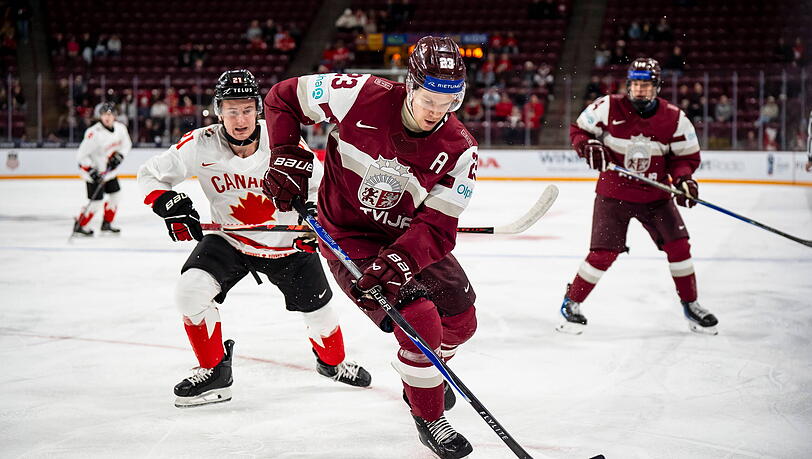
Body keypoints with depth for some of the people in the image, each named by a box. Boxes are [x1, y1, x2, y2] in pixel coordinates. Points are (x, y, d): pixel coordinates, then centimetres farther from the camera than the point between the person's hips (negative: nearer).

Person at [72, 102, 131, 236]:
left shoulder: (120, 128, -7)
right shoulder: (95, 133, -28)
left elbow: (126, 144, 11)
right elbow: (81, 155, -25)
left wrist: (119, 156, -8)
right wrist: (91, 171, -28)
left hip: (109, 170, 8)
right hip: (93, 170, -8)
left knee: (116, 195, 12)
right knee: (96, 202, -9)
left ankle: (106, 225, 28)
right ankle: (79, 226, 6)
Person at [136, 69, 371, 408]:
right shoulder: (201, 145, -19)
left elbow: (316, 184, -4)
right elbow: (150, 174, -7)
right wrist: (170, 206, -24)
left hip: (286, 241, 0)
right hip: (228, 239, 0)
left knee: (317, 308, 6)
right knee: (190, 290, -22)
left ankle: (332, 362, 40)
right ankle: (214, 371, -3)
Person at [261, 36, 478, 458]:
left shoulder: (459, 149, -17)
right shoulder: (362, 97, -24)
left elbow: (437, 227, -22)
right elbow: (283, 98, -10)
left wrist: (399, 261, -38)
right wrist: (287, 157, -18)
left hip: (408, 237, 5)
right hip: (350, 238, -5)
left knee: (460, 320, 14)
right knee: (421, 324, -19)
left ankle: (425, 376, 47)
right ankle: (429, 419, 5)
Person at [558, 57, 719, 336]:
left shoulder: (674, 118, -6)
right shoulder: (608, 108, -11)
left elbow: (686, 155, 3)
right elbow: (579, 130, 2)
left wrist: (683, 178, -16)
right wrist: (588, 146, -19)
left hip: (655, 195, 2)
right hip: (613, 193, -2)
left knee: (678, 245, -4)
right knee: (603, 253, -10)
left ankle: (690, 305, 14)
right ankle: (571, 302, 10)